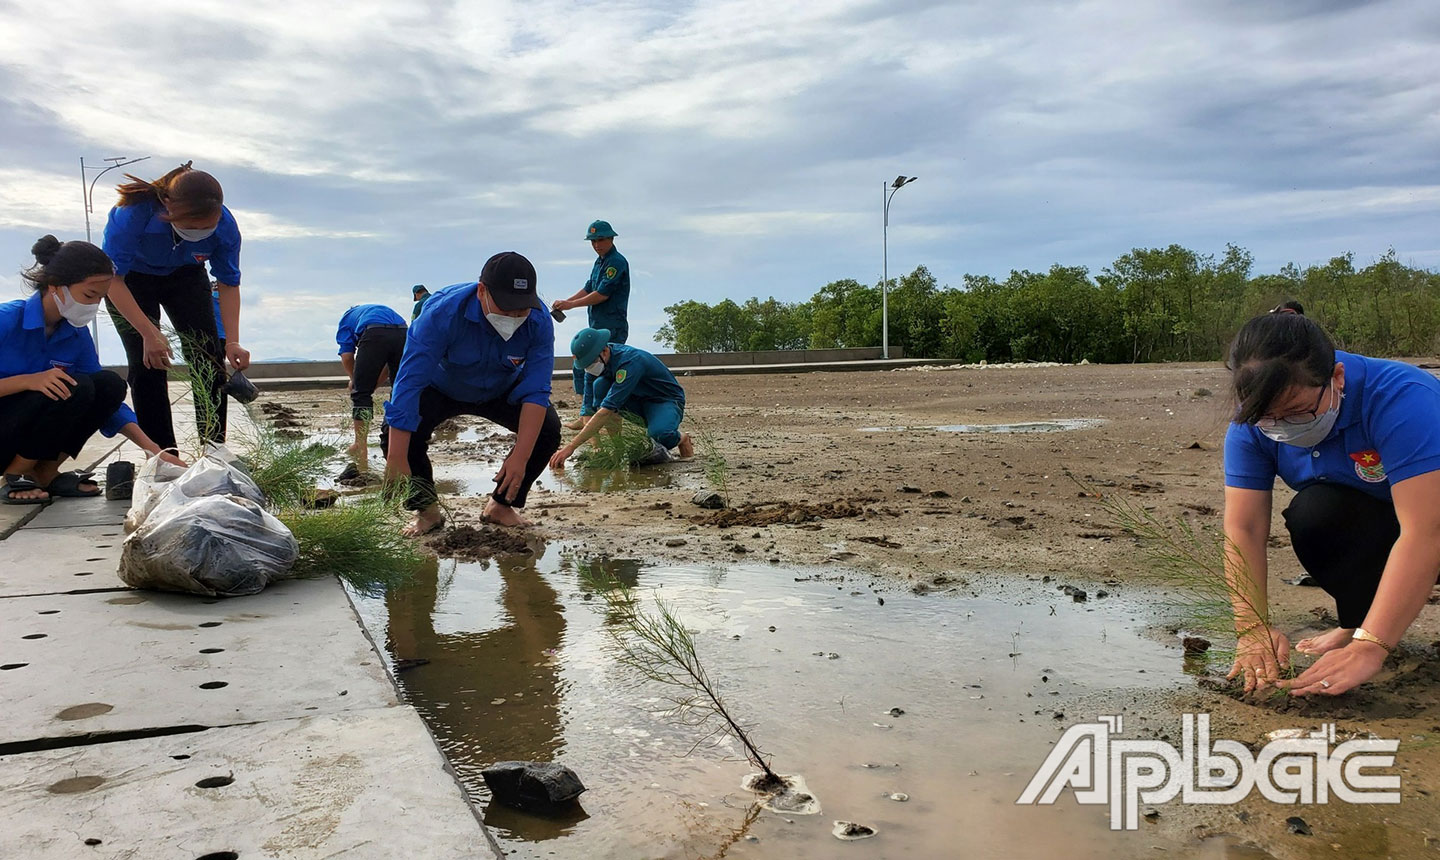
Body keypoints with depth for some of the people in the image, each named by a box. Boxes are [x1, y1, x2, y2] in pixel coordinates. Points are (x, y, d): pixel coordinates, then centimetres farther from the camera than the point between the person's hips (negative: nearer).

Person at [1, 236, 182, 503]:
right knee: (73, 388, -28)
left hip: (29, 434, 6)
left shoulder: (76, 333, 0)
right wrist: (29, 380, -34)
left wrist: (151, 448, -7)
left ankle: (45, 475, -2)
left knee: (110, 385, -12)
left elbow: (107, 397, 4)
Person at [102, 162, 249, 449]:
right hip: (131, 280, -2)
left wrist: (232, 341, -27)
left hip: (185, 277, 3)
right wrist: (149, 333, -36)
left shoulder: (224, 225, -31)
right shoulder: (133, 214, -39)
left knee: (209, 360, -7)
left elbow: (228, 284, -17)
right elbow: (112, 279, -29)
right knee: (147, 364, -13)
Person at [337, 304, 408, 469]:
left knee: (361, 393, 6)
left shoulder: (347, 317, 31)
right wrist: (374, 387, 37)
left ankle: (361, 446, 4)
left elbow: (346, 356, 15)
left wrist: (354, 380, 31)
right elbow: (388, 364, 35)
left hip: (375, 335, -4)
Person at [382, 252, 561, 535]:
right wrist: (396, 459, -43)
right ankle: (427, 509, 0)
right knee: (394, 433, -27)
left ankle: (501, 505, 1)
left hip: (502, 392, 2)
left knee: (548, 427, -21)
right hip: (440, 388, -2)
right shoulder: (443, 312, -38)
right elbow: (409, 383, -40)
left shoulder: (539, 322, -30)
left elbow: (535, 392, -28)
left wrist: (520, 458, -36)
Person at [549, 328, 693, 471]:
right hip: (640, 401, 7)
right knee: (600, 386, -21)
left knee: (658, 434, -41)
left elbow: (606, 411, -40)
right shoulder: (597, 359, -9)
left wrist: (571, 447, -42)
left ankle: (680, 438, -3)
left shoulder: (630, 362, -33)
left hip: (667, 401, -7)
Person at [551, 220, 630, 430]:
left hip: (611, 328, -10)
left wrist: (571, 304, -13)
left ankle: (588, 416, -4)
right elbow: (589, 288, 19)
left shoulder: (617, 262, -13)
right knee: (581, 368, 14)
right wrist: (565, 302, 4)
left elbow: (602, 294, -19)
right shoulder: (600, 261, 17)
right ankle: (585, 416, 19)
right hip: (596, 326, 10)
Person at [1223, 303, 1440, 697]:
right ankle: (1357, 621, -6)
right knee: (1309, 516, -29)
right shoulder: (1252, 425, -20)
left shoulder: (1401, 398, -35)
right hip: (1373, 519, 4)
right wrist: (1253, 628, -34)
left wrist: (1368, 648, -45)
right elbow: (1244, 530, -22)